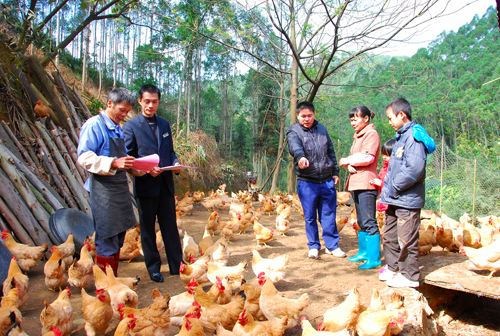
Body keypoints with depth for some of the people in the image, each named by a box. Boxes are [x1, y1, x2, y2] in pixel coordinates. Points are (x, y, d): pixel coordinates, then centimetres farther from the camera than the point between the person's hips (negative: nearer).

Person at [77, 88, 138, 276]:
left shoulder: (118, 129, 13)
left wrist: (133, 165, 2)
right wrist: (113, 163, -27)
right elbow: (84, 158, -17)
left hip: (120, 187, 8)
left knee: (118, 238, 15)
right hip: (103, 189, -8)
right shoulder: (94, 125, -11)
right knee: (107, 240, -1)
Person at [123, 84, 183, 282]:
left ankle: (177, 266, 22)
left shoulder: (164, 124, 9)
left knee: (170, 227, 11)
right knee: (147, 229, 10)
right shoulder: (131, 126, -5)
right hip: (145, 185, -4)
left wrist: (175, 163, -5)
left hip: (166, 184, 4)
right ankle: (153, 268, 23)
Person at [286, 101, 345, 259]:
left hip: (327, 181, 3)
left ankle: (332, 245, 21)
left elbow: (331, 152, 19)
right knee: (310, 217, 6)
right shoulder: (293, 131, -5)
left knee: (329, 215, 9)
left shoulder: (322, 129, 11)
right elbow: (294, 146, -28)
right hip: (307, 182, -3)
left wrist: (335, 172, 16)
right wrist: (300, 156, -49)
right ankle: (314, 246, 22)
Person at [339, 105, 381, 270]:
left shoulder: (371, 134, -7)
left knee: (369, 222, -10)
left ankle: (374, 258, -6)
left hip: (366, 184, -10)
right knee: (361, 221, 16)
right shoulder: (358, 136, 22)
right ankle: (363, 251, 26)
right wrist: (349, 165, -5)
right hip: (356, 184, 10)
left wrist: (347, 160, -7)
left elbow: (367, 157, -19)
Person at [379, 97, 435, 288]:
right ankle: (392, 268, 33)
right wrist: (388, 188, 9)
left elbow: (415, 169, -26)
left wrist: (394, 188, -16)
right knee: (390, 236, 19)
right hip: (395, 199, 10)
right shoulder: (401, 137, 13)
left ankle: (409, 276, 15)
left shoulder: (414, 136, -16)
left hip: (407, 200, -10)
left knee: (406, 240, 1)